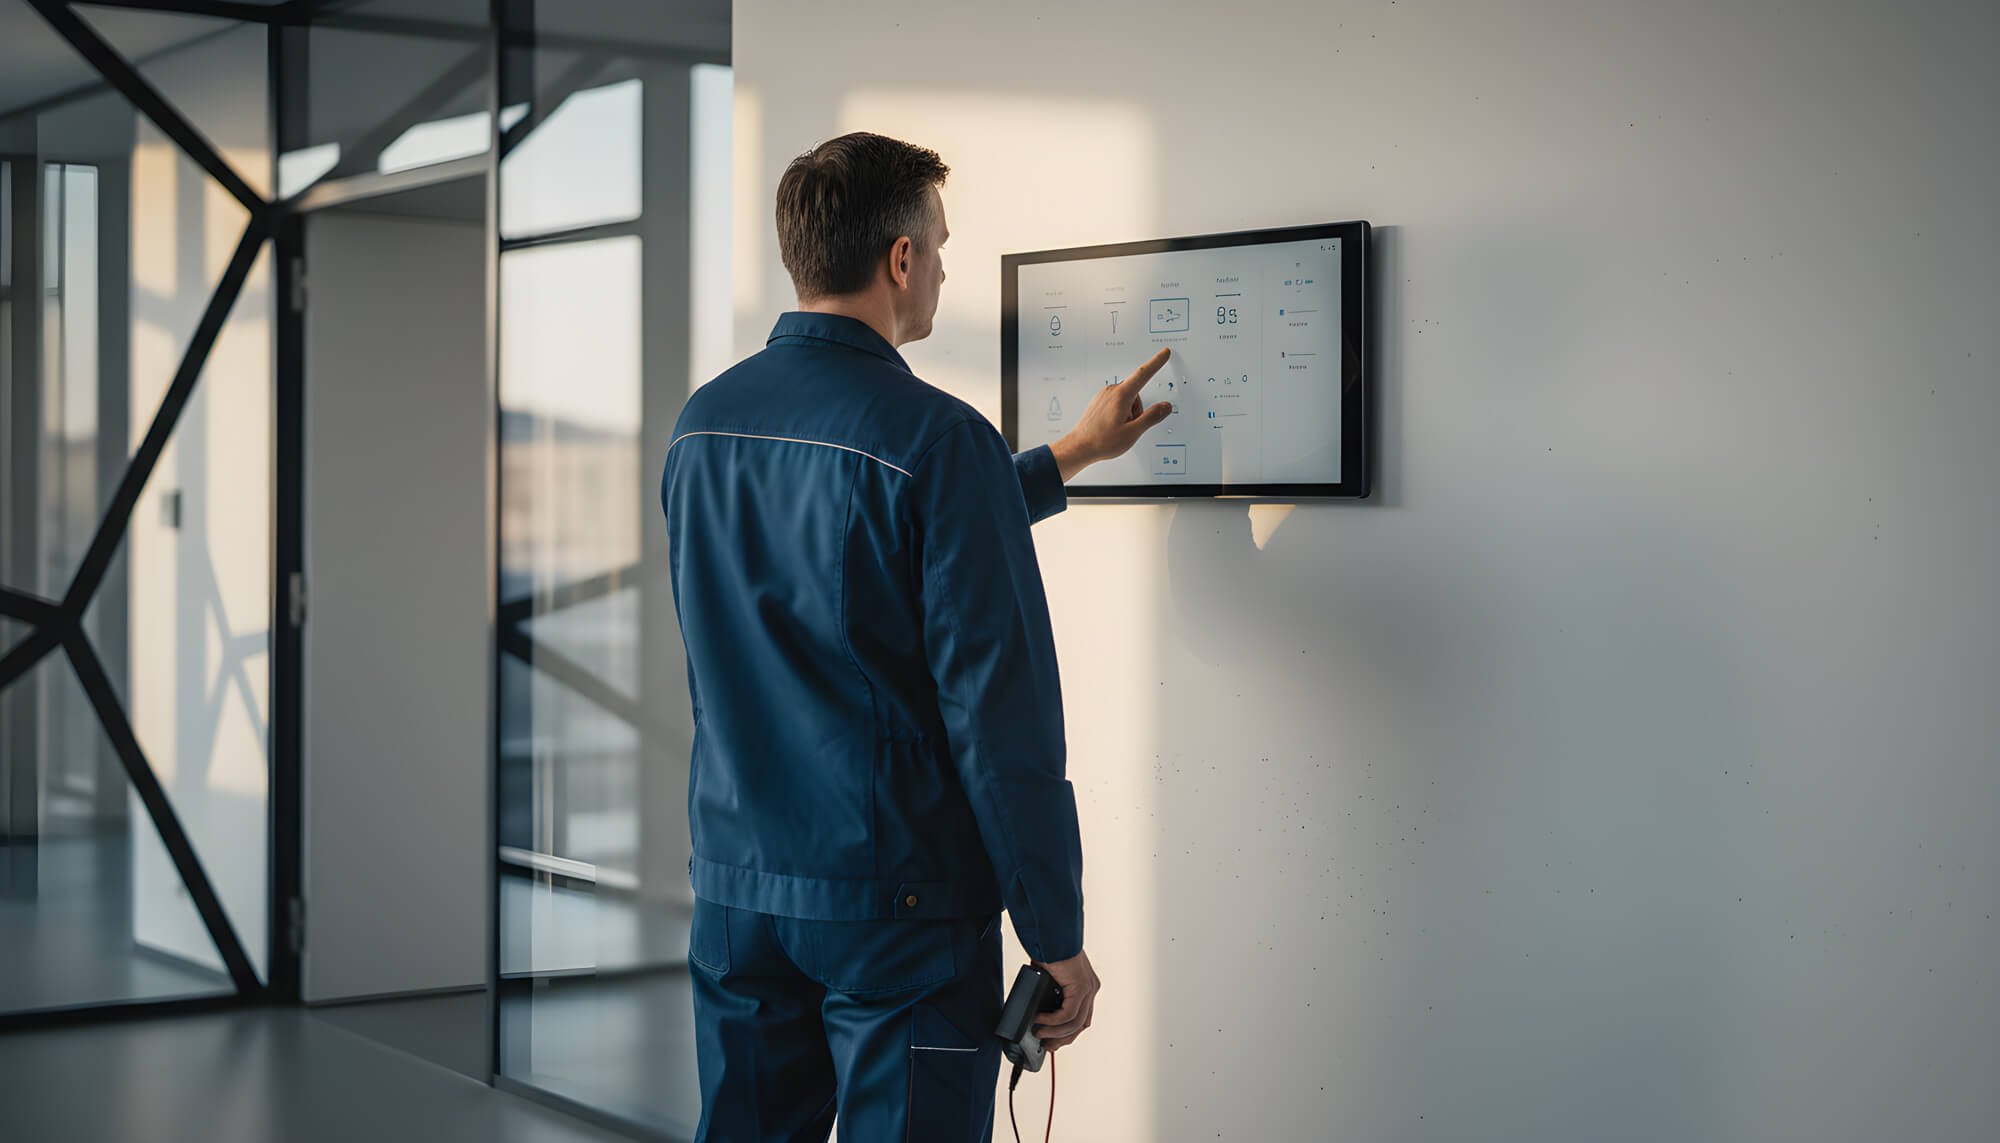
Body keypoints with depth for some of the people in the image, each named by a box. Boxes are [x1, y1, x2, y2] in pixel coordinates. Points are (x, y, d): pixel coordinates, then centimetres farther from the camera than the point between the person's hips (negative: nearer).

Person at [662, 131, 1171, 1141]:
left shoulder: (701, 423, 6)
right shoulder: (936, 436, -16)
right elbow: (1003, 712, -18)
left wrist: (1071, 453, 32)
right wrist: (1059, 941, -10)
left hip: (736, 893, 7)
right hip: (894, 906, -7)